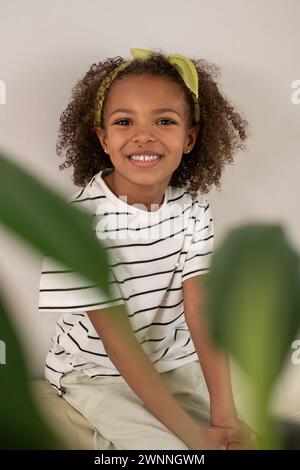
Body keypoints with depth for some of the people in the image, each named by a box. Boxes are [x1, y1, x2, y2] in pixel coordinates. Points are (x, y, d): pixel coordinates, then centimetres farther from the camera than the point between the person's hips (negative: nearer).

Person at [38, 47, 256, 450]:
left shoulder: (192, 206, -9)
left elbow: (201, 308, -14)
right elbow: (117, 339, -23)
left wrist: (224, 411, -24)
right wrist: (190, 431, -24)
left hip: (174, 360, 5)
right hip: (97, 372, -4)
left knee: (243, 437, -4)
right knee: (172, 447, -19)